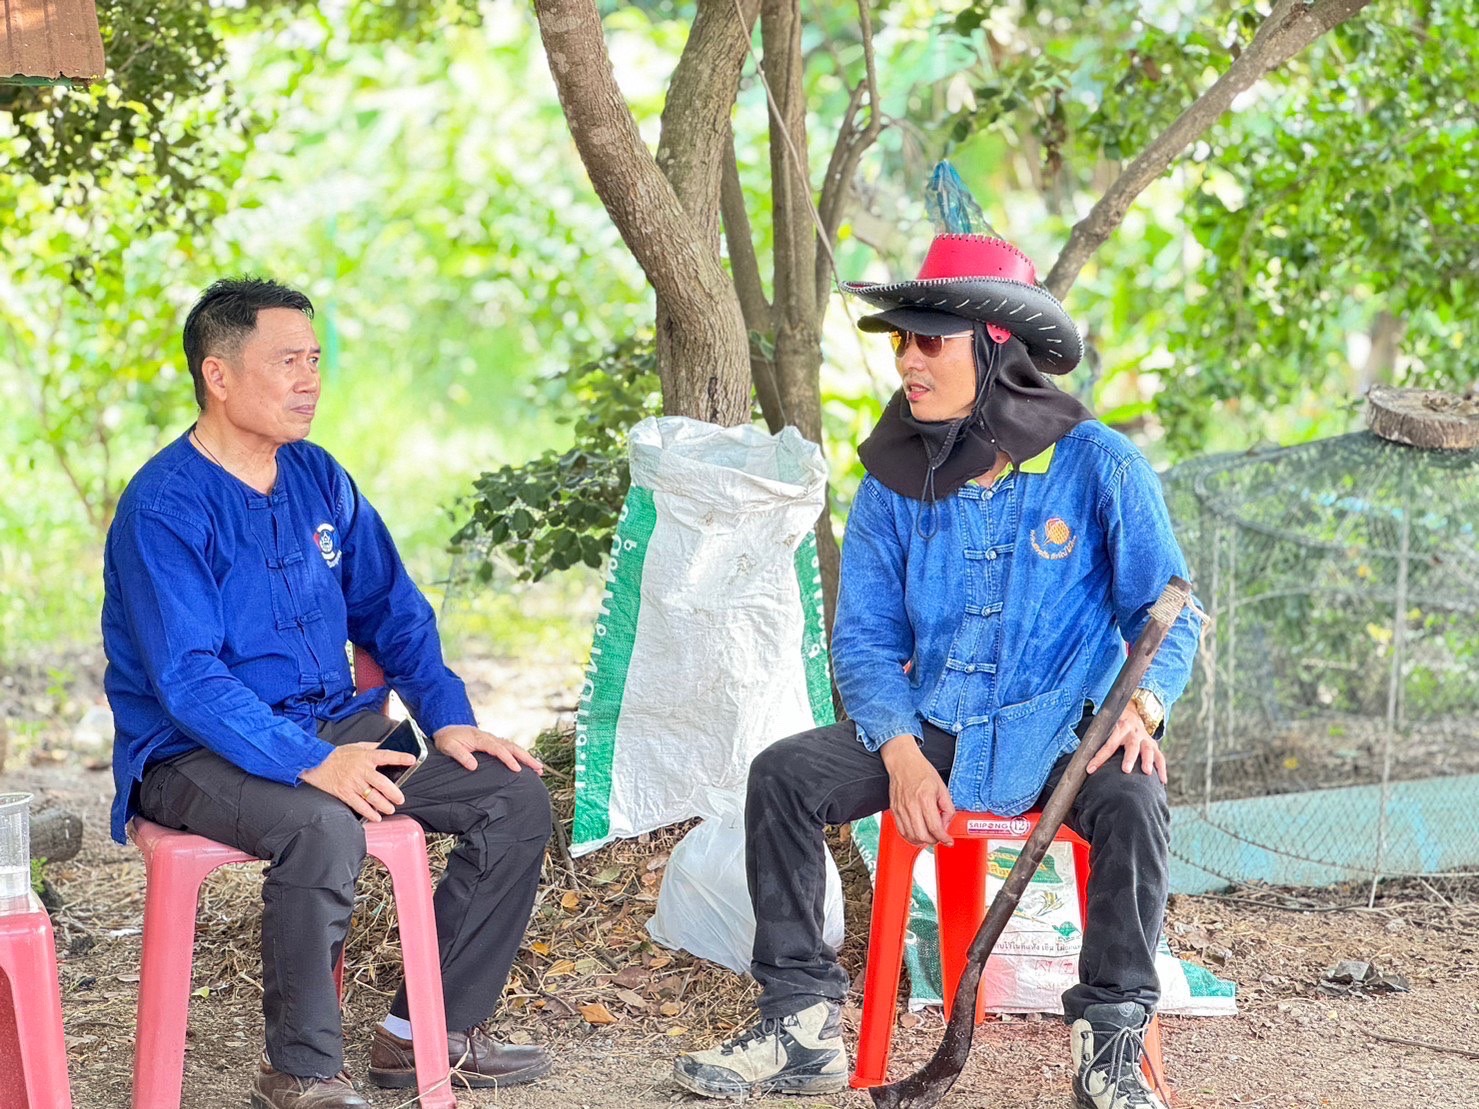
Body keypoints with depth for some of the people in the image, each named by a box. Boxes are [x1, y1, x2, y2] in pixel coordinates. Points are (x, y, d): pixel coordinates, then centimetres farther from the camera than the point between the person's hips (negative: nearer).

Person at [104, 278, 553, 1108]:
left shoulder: (319, 480, 8)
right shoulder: (165, 509, -16)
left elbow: (394, 611, 16)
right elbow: (188, 680, -25)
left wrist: (449, 720, 0)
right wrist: (311, 764, -35)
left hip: (332, 726, 8)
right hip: (196, 754, -8)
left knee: (516, 794, -5)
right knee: (324, 827, -38)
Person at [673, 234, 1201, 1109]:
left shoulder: (1098, 466, -8)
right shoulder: (898, 482, 1)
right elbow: (866, 637, 4)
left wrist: (1142, 704, -24)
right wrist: (901, 753, -14)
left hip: (1061, 732, -3)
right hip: (933, 728, 4)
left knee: (1133, 801, -34)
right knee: (784, 774, -17)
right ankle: (803, 1029, -10)